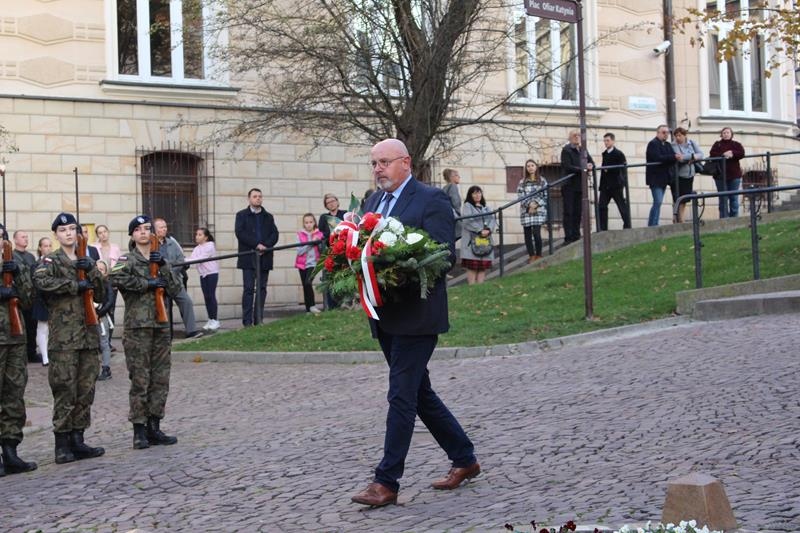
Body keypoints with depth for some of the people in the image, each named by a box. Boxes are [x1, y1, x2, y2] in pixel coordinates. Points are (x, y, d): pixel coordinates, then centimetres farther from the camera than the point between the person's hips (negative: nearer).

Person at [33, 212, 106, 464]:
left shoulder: (85, 261, 17)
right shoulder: (51, 261, 0)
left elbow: (101, 296, 11)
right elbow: (40, 280, -22)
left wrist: (92, 271, -4)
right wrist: (75, 285, -17)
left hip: (88, 334, 6)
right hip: (63, 337, -6)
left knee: (86, 390, 7)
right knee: (65, 391, -7)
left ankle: (78, 440, 14)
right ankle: (62, 444, -2)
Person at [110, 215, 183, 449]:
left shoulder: (160, 259, 16)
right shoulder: (127, 260, 2)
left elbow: (176, 289, 6)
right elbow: (116, 278, -20)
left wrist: (164, 266, -6)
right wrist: (147, 284, -15)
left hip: (161, 325, 5)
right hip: (137, 326, -5)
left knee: (161, 379, 6)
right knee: (140, 380, -5)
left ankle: (154, 427, 13)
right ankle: (139, 430, 1)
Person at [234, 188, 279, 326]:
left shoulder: (268, 217, 17)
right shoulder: (242, 215, 7)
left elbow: (275, 234, 7)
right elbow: (240, 233, -7)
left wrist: (265, 246, -12)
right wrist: (257, 244, -15)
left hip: (264, 257, 4)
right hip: (248, 258, -4)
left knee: (262, 289, 3)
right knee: (249, 289, -7)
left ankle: (259, 320, 6)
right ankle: (247, 322, -7)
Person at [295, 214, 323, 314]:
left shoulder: (319, 234, 3)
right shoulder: (300, 234, 4)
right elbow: (299, 251, -7)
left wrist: (318, 242, -19)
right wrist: (310, 243, -14)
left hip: (313, 262, -3)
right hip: (302, 263, 3)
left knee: (308, 282, -23)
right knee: (305, 285, 6)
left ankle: (312, 305, -13)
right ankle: (308, 309, 13)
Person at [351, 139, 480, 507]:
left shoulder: (431, 200, -8)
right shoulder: (374, 200, 15)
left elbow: (444, 254, -16)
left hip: (416, 314, -8)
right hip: (386, 317, 8)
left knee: (402, 396, -7)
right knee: (419, 392, 15)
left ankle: (386, 482, -3)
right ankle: (464, 459, 28)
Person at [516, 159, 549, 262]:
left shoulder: (542, 181, 7)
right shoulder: (522, 182, 8)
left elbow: (546, 196, 4)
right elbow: (520, 196, 1)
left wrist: (536, 204, -9)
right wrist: (529, 204, -12)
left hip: (539, 210, -2)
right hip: (526, 211, 2)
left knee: (536, 233, -12)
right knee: (527, 234, 1)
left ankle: (538, 255, 2)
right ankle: (531, 256, 10)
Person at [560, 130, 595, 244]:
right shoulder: (566, 150, -5)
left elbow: (592, 162, 19)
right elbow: (567, 167, -14)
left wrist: (590, 166, -5)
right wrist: (583, 168, -16)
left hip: (579, 186, 6)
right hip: (569, 186, -6)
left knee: (578, 212, 7)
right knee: (569, 212, -6)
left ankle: (576, 236, 12)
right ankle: (569, 238, -7)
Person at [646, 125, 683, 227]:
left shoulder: (668, 145, 18)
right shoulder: (653, 144, -8)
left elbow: (673, 157, 7)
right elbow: (658, 158, -23)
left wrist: (677, 157, -17)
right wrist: (673, 157, -27)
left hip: (664, 178, 8)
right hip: (656, 178, -8)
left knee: (658, 202, 9)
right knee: (657, 202, -14)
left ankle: (652, 225, 12)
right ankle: (653, 225, -11)